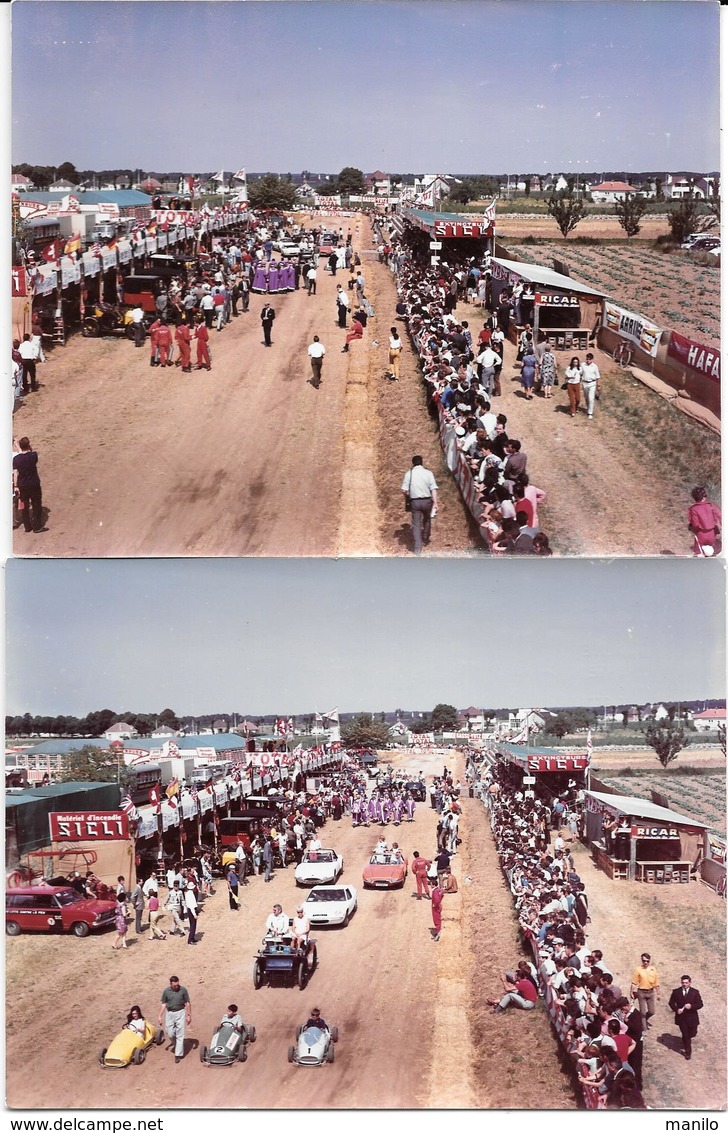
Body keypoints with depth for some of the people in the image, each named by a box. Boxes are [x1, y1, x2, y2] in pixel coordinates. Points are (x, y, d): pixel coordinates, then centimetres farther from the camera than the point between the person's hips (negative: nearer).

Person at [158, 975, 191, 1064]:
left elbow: (188, 1003, -1)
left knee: (180, 1035, -3)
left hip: (180, 1013, -2)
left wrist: (189, 1015, -2)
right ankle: (178, 1046, 31)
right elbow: (163, 1004, 5)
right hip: (169, 1013, 2)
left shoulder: (183, 990, -7)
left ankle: (178, 1055, 2)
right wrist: (160, 1016, 2)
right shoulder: (166, 991, -2)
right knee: (170, 1034, 2)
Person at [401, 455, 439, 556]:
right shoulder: (428, 473, -4)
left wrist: (407, 500, 13)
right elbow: (433, 489, -10)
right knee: (427, 520, 27)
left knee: (416, 524, 3)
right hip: (427, 501, 1)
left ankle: (418, 548, -5)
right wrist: (435, 503, -8)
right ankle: (425, 538, 46)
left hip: (415, 502, -1)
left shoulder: (409, 474, -3)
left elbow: (404, 490, -6)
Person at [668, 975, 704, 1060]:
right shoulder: (676, 992, -4)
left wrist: (691, 1006, -24)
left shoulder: (695, 992, -6)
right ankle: (688, 1052, 20)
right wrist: (676, 1009, -15)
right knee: (685, 1035, 2)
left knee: (692, 1033, 14)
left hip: (692, 1017, 1)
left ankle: (686, 1040, 50)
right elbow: (671, 1003, 4)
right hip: (681, 1017, -1)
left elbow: (700, 1004, -6)